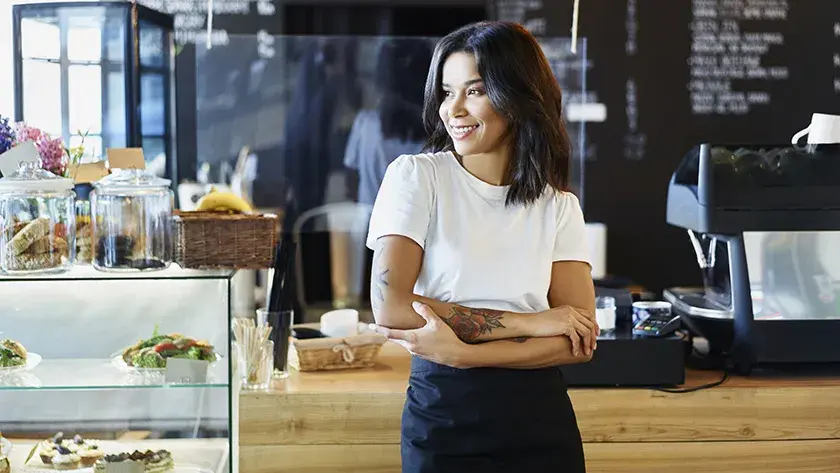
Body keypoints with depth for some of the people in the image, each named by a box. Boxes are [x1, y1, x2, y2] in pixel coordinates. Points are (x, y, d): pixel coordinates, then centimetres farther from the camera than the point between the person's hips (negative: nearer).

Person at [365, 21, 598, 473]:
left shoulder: (559, 206, 2)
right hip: (442, 416, -2)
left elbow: (579, 342, -6)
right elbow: (391, 308, -15)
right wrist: (527, 323, -14)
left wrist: (460, 352, -19)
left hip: (542, 419, 2)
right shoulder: (414, 176, -4)